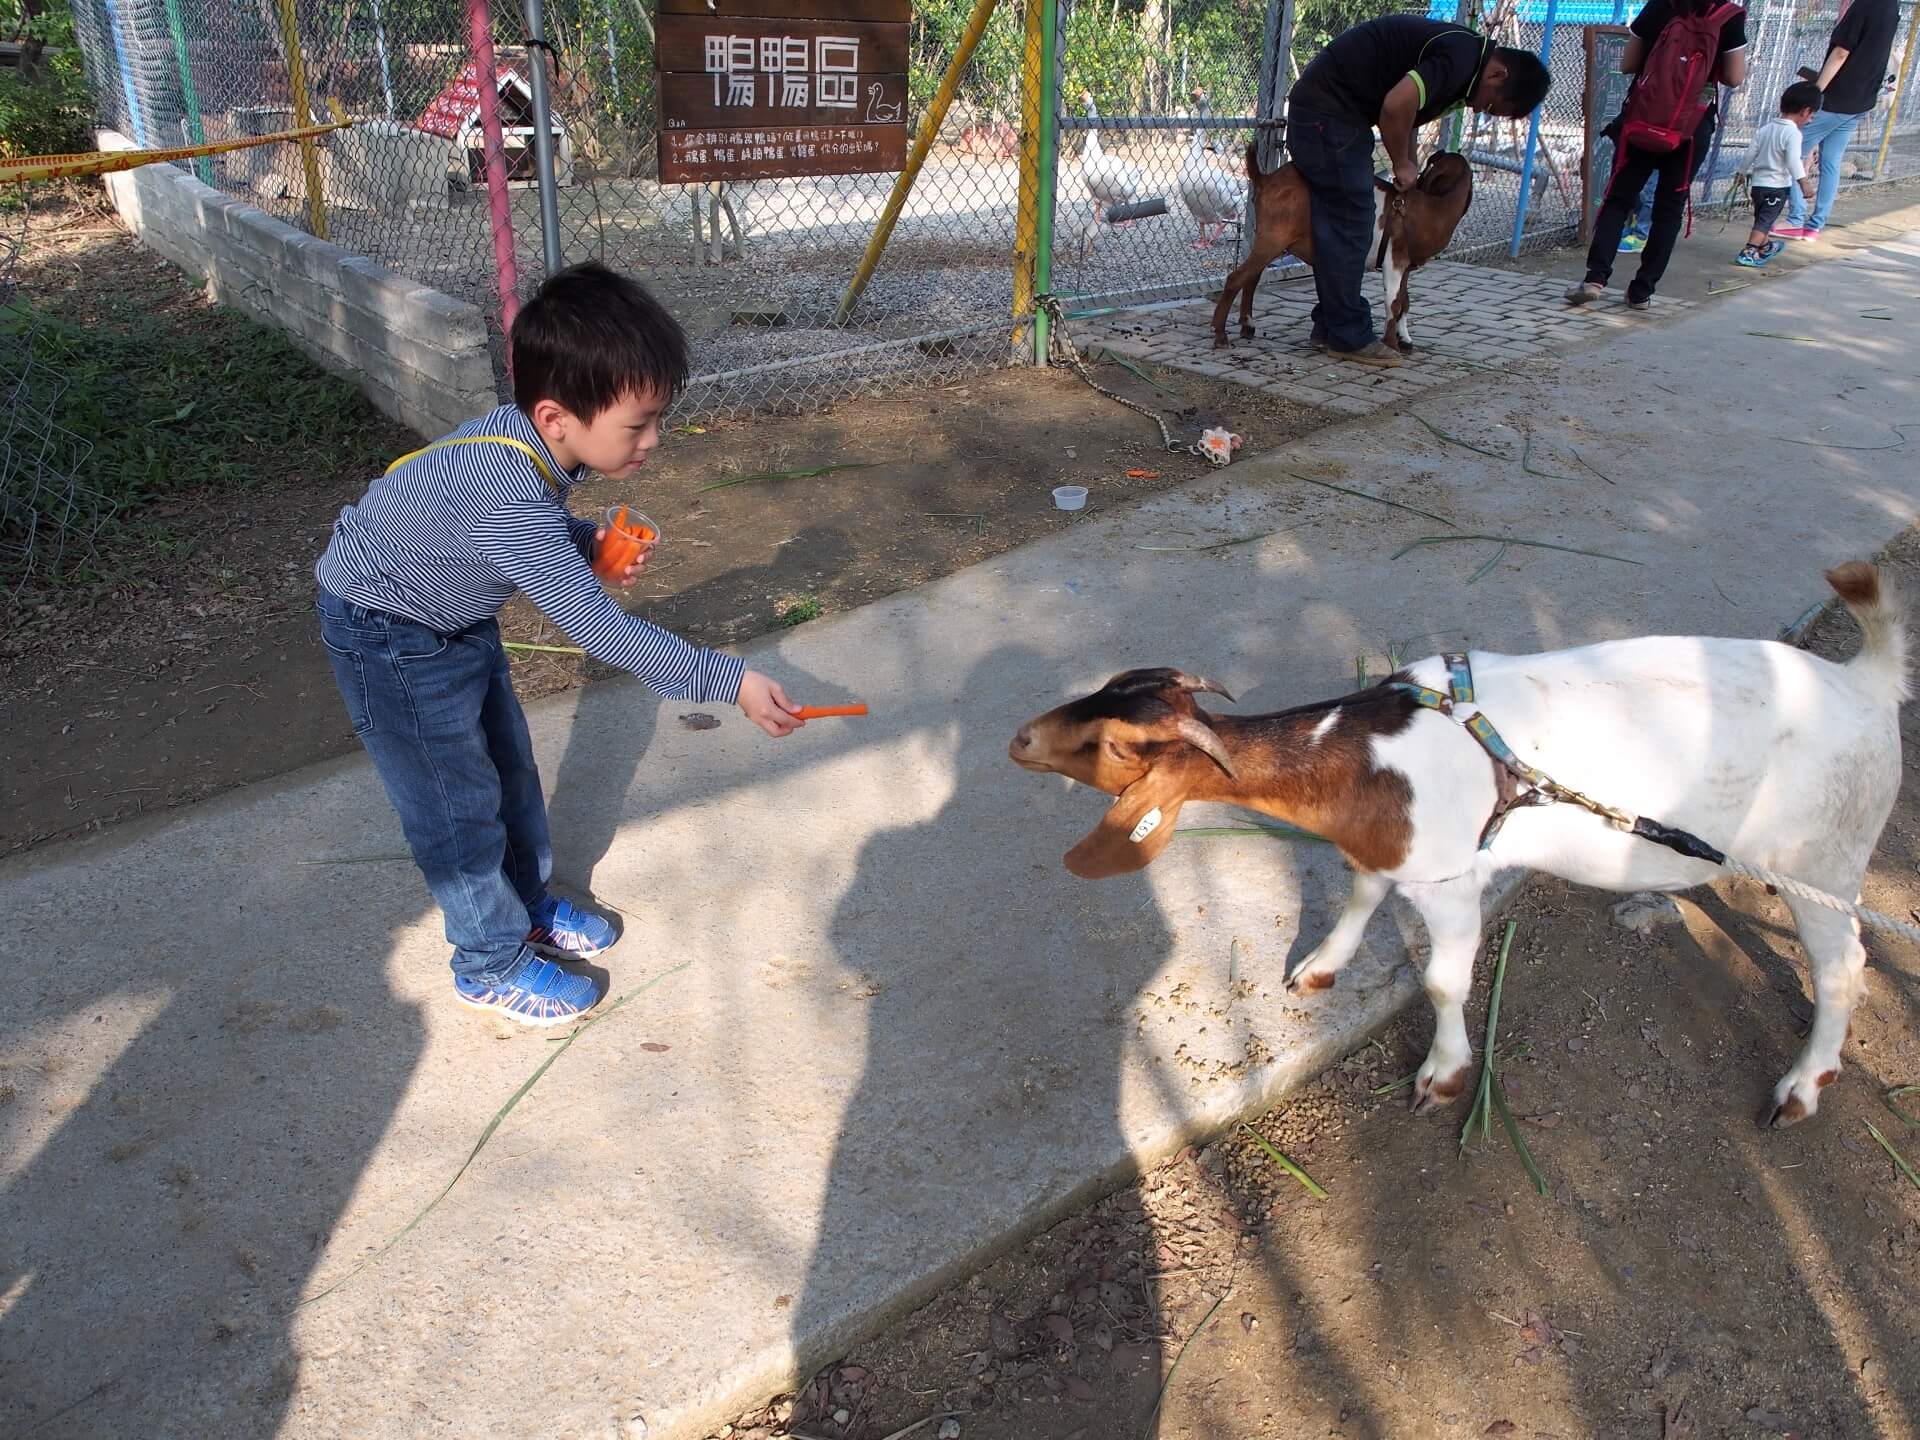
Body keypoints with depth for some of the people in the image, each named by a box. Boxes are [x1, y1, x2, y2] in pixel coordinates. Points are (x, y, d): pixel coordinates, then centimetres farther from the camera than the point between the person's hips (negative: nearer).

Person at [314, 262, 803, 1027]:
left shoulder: (533, 441, -16)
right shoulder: (506, 497, -41)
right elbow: (600, 628, -39)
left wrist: (593, 542, -14)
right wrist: (729, 682, -38)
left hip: (457, 614, 8)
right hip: (387, 634, -8)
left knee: (507, 766, 18)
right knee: (457, 801, 2)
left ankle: (528, 906, 39)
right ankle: (492, 963, 21)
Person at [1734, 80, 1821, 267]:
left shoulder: (1765, 128, 6)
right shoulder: (1793, 133, -16)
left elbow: (1749, 155, 9)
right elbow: (1793, 160, -28)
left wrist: (1743, 172, 23)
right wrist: (1804, 181, -29)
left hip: (1757, 183, 8)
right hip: (1777, 186, -8)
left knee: (1762, 218, 22)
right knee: (1765, 221, -7)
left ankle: (1765, 247, 41)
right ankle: (1748, 253, -19)